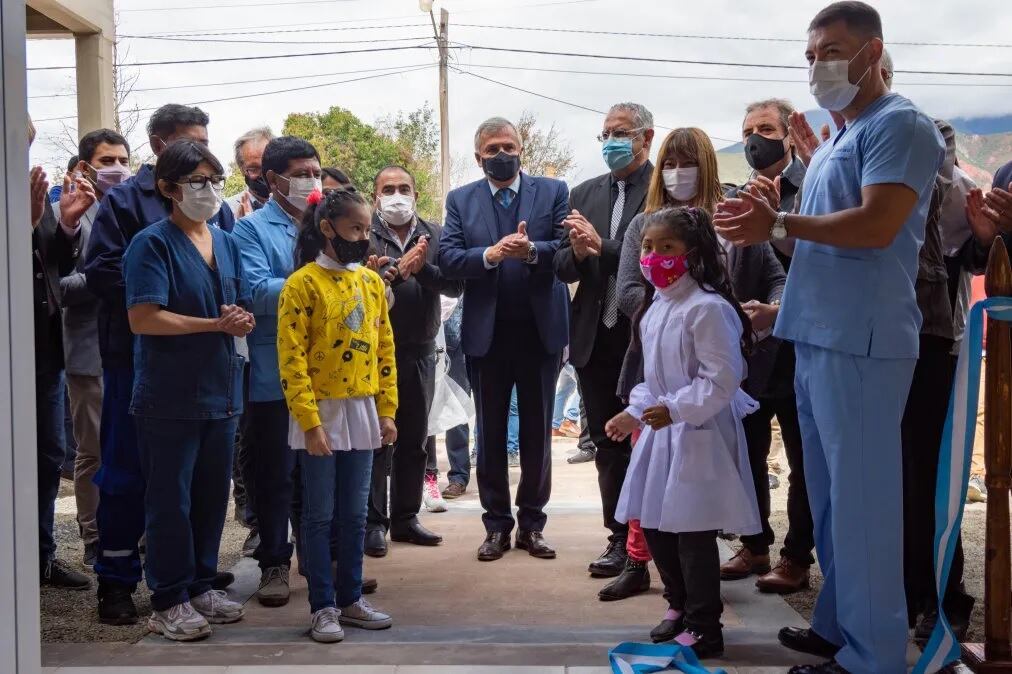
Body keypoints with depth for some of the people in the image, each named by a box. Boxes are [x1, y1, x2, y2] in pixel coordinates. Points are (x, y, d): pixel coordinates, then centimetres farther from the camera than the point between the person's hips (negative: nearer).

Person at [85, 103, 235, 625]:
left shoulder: (214, 206, 11)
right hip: (137, 356, -4)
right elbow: (101, 271, -12)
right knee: (128, 468, 2)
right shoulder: (125, 200, -4)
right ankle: (116, 578, 12)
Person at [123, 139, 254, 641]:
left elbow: (242, 313, 17)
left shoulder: (227, 244, 12)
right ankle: (167, 601, 13)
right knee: (170, 499, 2)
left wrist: (243, 319, -8)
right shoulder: (153, 243, -9)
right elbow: (143, 318, -20)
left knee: (212, 496, 13)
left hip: (220, 391, 7)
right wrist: (216, 323, -15)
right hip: (169, 395, -6)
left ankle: (200, 586, 26)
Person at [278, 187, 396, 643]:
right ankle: (323, 607, 13)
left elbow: (385, 350, 11)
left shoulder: (372, 282, 8)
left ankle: (351, 599, 23)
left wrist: (387, 411, 6)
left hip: (362, 414, 5)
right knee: (319, 516, 4)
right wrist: (310, 423, -17)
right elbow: (292, 358, -14)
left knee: (354, 515, 12)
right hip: (321, 415, -5)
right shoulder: (303, 284, -10)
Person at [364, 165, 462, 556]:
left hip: (420, 352, 4)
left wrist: (422, 268, -20)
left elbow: (455, 285, -5)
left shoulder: (434, 236, 6)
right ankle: (374, 523, 9)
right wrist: (399, 270, -22)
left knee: (415, 442, 11)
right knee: (377, 441, 0)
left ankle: (405, 519, 23)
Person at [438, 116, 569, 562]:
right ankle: (496, 525, 19)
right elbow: (447, 259, -6)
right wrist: (491, 254, -22)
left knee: (537, 433, 8)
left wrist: (532, 250, -25)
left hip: (540, 330, -1)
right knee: (490, 433, 9)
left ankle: (532, 523, 19)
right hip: (486, 333, 1)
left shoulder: (553, 192, 3)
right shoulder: (460, 200, 5)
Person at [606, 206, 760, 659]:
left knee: (693, 531, -5)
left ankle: (704, 627, 8)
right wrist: (635, 412, 14)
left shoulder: (708, 307, -17)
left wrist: (676, 409, -26)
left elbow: (723, 379, -21)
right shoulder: (654, 307, 12)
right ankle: (680, 606, 31)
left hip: (698, 434, -9)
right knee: (655, 524, 14)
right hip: (662, 430, 9)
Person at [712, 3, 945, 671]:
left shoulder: (899, 125, -9)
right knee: (831, 495, 15)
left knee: (860, 498, -4)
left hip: (861, 340, -10)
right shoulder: (837, 140, 21)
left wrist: (778, 224, -13)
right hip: (819, 335, 10)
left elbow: (876, 226, -20)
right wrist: (770, 224, 5)